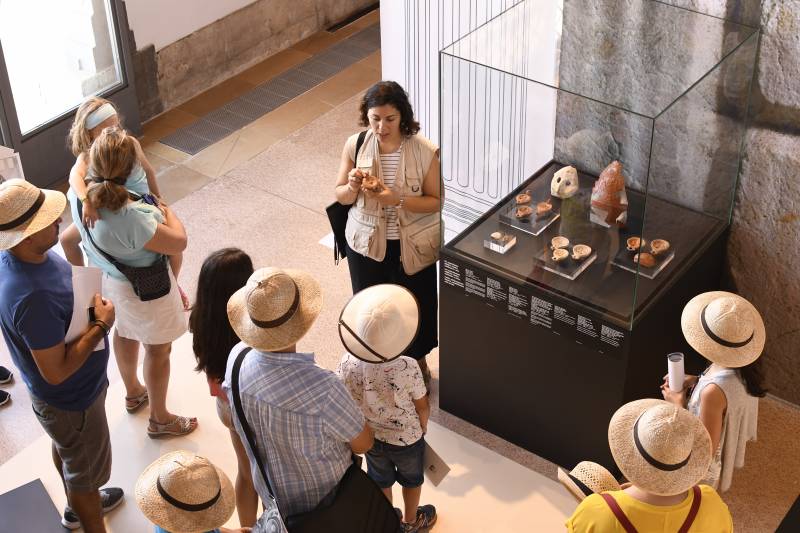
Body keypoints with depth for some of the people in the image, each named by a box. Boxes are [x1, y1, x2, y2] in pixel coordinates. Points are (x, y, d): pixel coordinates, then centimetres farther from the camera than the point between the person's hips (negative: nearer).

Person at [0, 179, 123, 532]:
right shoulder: (33, 298, -43)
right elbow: (56, 371, -33)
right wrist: (101, 325, -26)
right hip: (71, 400, -9)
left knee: (65, 449, 33)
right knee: (86, 470, 17)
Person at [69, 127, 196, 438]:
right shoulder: (131, 217, -45)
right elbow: (178, 242, -29)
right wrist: (167, 211, -12)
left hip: (113, 279, 8)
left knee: (125, 332, 33)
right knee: (158, 350, 18)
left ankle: (133, 393, 60)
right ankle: (159, 419, 40)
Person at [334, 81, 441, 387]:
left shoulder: (425, 152, -20)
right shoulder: (355, 146, -13)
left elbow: (436, 201, -13)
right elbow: (341, 197, -3)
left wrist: (396, 200, -28)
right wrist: (353, 187, -26)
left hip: (413, 246, -1)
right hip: (366, 242, 2)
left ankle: (418, 361, 48)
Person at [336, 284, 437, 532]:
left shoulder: (348, 362, -28)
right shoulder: (407, 368, -36)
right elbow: (422, 407, -19)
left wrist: (366, 423, 10)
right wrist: (422, 427, 4)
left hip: (369, 437, 2)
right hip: (406, 439, -2)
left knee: (380, 481, 31)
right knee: (411, 479, 30)